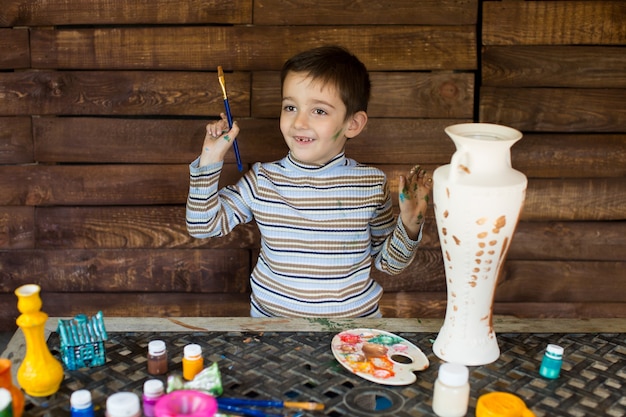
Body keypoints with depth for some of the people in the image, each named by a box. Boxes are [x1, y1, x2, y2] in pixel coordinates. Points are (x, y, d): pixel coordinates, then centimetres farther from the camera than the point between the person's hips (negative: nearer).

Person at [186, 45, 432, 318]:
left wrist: (409, 223, -11)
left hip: (354, 325, 0)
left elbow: (389, 263, 7)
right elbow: (203, 225, 1)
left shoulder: (371, 184, -3)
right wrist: (210, 160, -6)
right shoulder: (262, 181, -2)